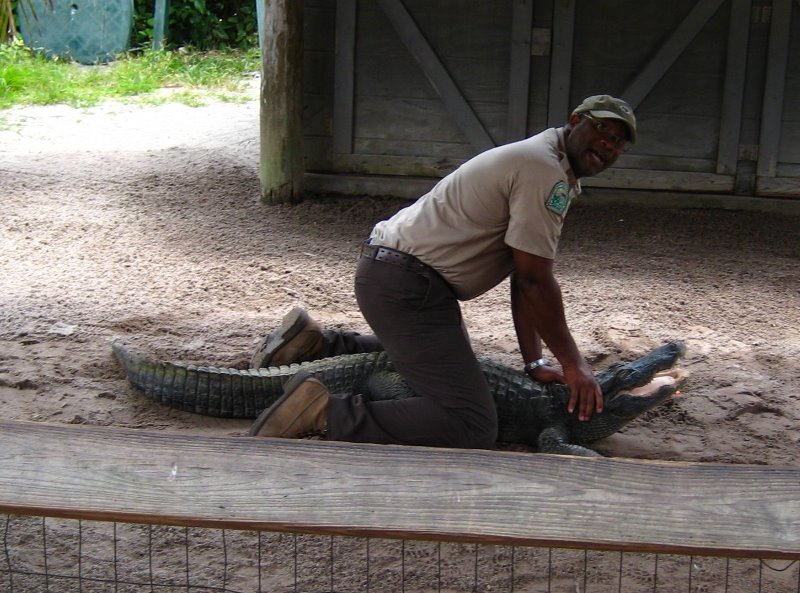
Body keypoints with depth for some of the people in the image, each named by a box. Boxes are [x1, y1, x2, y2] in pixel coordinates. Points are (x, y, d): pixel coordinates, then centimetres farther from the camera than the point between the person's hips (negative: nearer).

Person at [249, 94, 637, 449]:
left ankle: (315, 343, 29)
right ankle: (323, 411, -21)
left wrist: (533, 363, 10)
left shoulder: (558, 174, 18)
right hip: (405, 283, -11)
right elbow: (535, 281, -17)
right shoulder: (544, 169, -14)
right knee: (471, 429, -20)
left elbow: (523, 280, 15)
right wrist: (573, 364, -8)